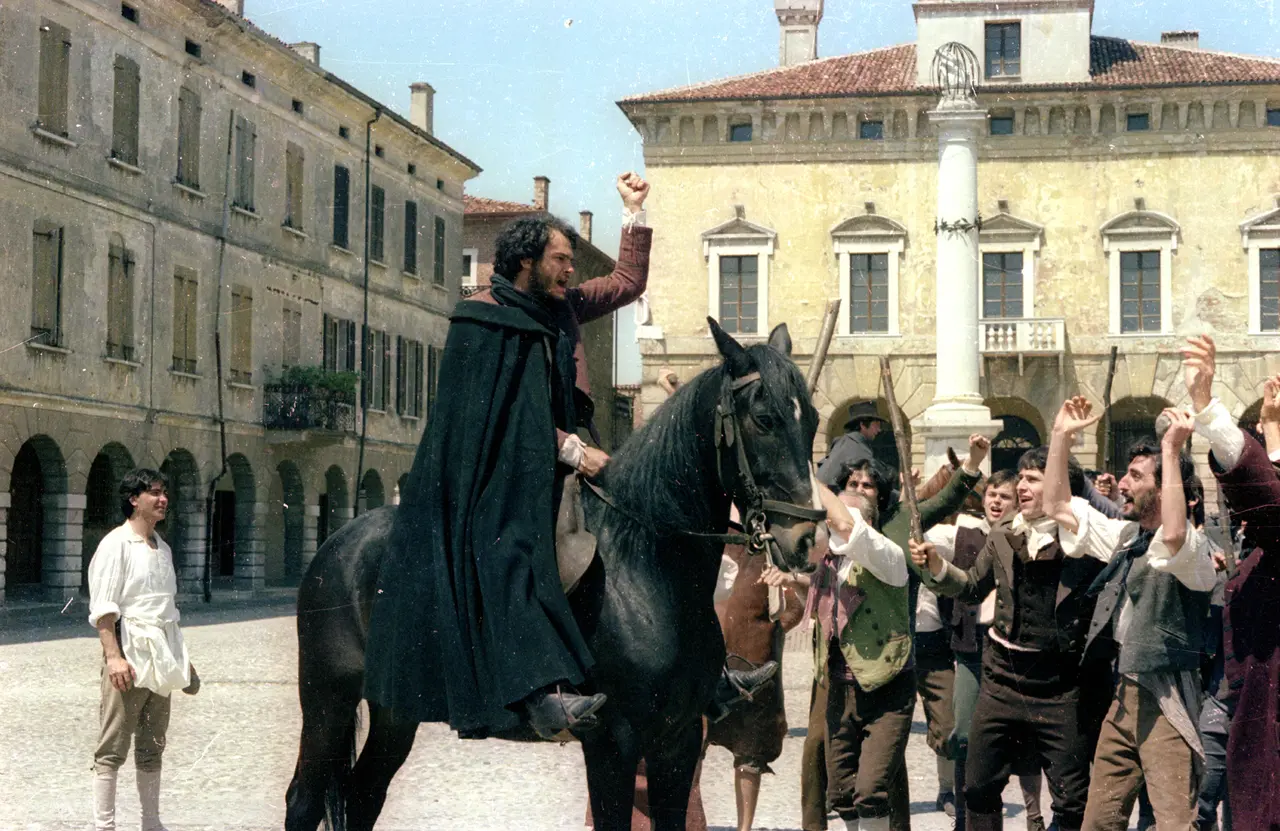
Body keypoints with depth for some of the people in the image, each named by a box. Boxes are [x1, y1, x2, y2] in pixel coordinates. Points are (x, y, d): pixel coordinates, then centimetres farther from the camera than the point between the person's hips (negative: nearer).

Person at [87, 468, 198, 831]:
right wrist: (113, 656, -23)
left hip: (160, 659, 8)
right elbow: (103, 608, -14)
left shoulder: (162, 548, 16)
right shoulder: (116, 544, -7)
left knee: (152, 747, 13)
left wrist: (179, 658, 20)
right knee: (113, 747, -5)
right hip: (129, 654, -8)